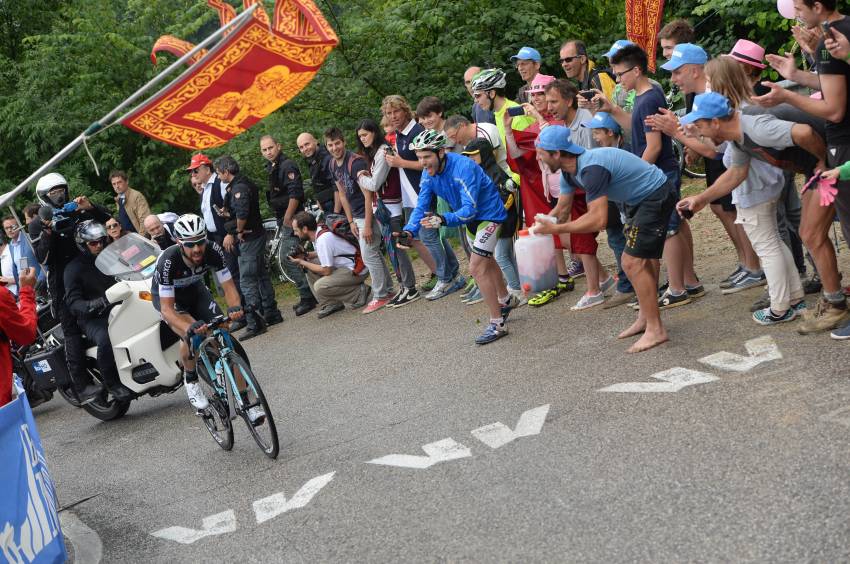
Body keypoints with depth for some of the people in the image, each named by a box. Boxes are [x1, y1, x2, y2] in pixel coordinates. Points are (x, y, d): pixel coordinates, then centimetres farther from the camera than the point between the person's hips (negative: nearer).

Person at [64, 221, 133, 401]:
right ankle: (112, 383, -22)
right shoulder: (74, 268, -3)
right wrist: (90, 305, -33)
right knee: (105, 340, -36)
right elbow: (73, 301, -12)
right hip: (93, 318, -6)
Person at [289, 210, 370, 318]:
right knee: (309, 268, 6)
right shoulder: (319, 231, 3)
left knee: (320, 287, -23)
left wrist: (302, 262, -10)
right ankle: (330, 304, 6)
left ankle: (359, 293, -7)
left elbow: (326, 271, -20)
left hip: (356, 270, -10)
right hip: (345, 265, 10)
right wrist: (306, 255, 4)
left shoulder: (323, 240, -25)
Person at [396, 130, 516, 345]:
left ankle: (497, 324, -8)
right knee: (485, 261, 25)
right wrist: (409, 231, -31)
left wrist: (442, 220, -56)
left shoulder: (463, 167, -35)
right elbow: (422, 206, -14)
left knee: (477, 267, -17)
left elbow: (469, 210, -39)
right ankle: (506, 300, 51)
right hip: (471, 219, 8)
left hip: (489, 215, -8)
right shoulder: (429, 173, -13)